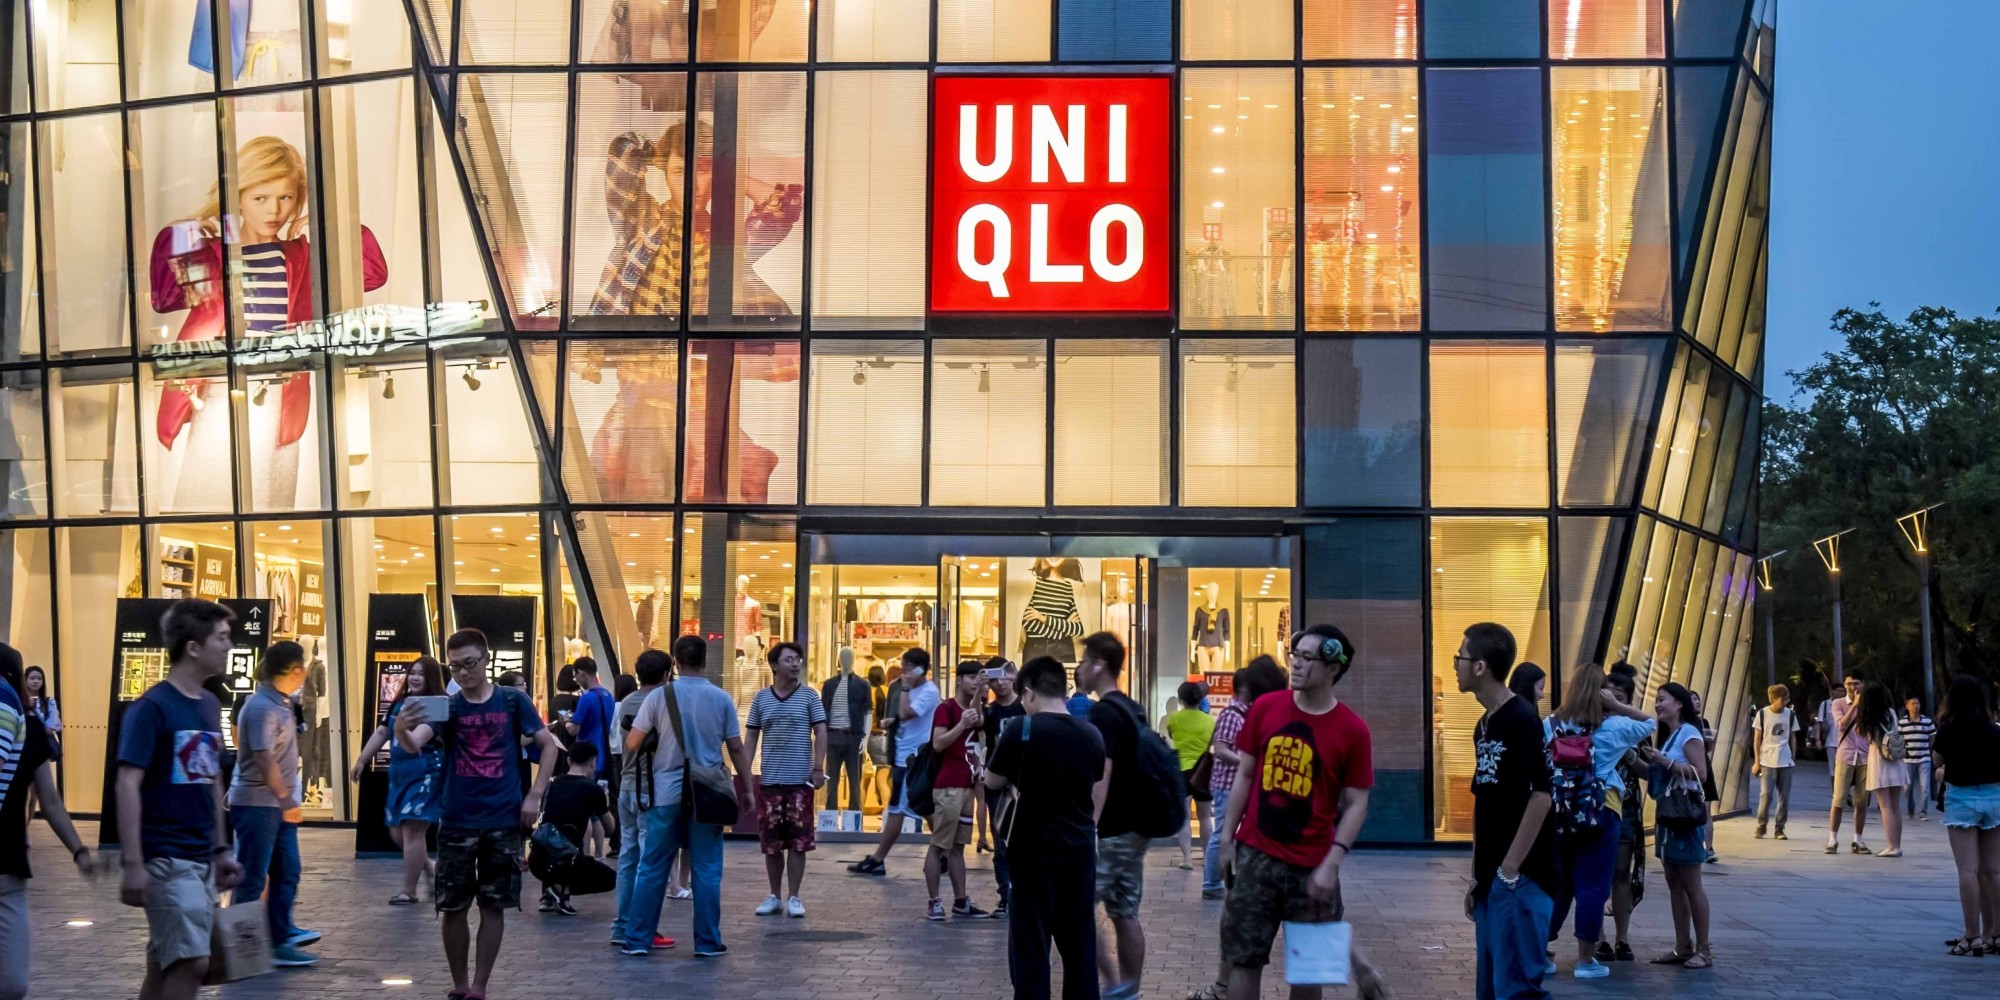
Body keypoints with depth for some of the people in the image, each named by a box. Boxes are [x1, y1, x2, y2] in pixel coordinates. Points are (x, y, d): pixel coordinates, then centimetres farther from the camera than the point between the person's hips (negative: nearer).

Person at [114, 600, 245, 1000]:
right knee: (191, 962, -13)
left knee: (167, 966, 11)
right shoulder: (152, 707, -11)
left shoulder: (210, 706, 11)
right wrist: (133, 863, -20)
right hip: (165, 859, -7)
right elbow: (127, 785, -15)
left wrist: (221, 850, 18)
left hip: (200, 859, 7)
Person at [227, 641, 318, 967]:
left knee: (287, 872, 12)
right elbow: (264, 758, -24)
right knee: (252, 877, -2)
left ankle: (281, 937, 19)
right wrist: (286, 800, -25)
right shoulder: (263, 707, -19)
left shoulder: (281, 704, 11)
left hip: (277, 804, 9)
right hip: (257, 804, -9)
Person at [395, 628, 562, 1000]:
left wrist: (534, 795, -3)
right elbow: (415, 744, -18)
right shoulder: (446, 706, -1)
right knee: (454, 908, 5)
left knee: (493, 907, 3)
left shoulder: (513, 700, 0)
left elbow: (549, 745, 6)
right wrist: (401, 731, -41)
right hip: (456, 822, 0)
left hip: (503, 822, 0)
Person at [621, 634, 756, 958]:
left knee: (653, 869, 7)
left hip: (666, 793, 0)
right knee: (707, 870, 5)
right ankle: (707, 942, 7)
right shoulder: (721, 698, 0)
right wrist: (748, 790, 10)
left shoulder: (660, 696, -3)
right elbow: (736, 749, 2)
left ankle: (637, 939, 9)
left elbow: (632, 743, -1)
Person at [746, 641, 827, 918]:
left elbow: (821, 732, 1)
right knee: (770, 842, 7)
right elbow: (752, 736, 9)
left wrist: (818, 768, -8)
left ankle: (793, 897, 9)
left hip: (800, 780, -2)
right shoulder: (761, 698, 6)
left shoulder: (809, 696, 1)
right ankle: (774, 896, 18)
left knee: (798, 842, 1)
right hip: (769, 780, 2)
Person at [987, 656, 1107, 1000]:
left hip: (1035, 852, -5)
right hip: (1080, 850, 5)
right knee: (1080, 946, 11)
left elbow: (992, 782, -2)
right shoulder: (1092, 734, 4)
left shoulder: (1022, 729, -12)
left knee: (1030, 949, 2)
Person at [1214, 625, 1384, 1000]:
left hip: (1312, 865, -2)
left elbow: (1356, 804, -5)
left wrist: (1332, 864, -13)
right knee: (1244, 959, 4)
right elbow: (1245, 775, 8)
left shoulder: (1352, 730, -8)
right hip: (1256, 855, 2)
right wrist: (1227, 837, 5)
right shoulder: (1265, 708, 0)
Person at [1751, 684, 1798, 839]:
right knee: (1766, 795, -6)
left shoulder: (1790, 715, 4)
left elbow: (1792, 738, 13)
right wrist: (1756, 761, -1)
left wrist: (1793, 757, 11)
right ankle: (1761, 827, 7)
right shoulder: (1762, 713, -3)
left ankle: (1780, 829, 12)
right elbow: (1757, 739, 2)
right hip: (1768, 762, -3)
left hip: (1786, 762, 3)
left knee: (1784, 797, 4)